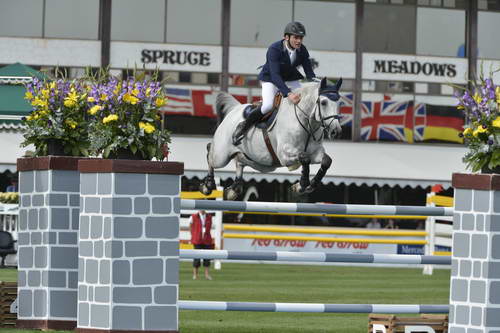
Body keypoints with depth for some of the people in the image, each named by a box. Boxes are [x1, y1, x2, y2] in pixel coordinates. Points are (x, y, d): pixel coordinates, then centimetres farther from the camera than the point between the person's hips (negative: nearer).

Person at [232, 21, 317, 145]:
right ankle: (243, 126, -8)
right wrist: (288, 94, -54)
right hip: (270, 79, -5)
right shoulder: (274, 49, -32)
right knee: (268, 105, -29)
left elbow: (309, 72, -10)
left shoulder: (302, 50, -15)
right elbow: (275, 75, -42)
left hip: (291, 79, 5)